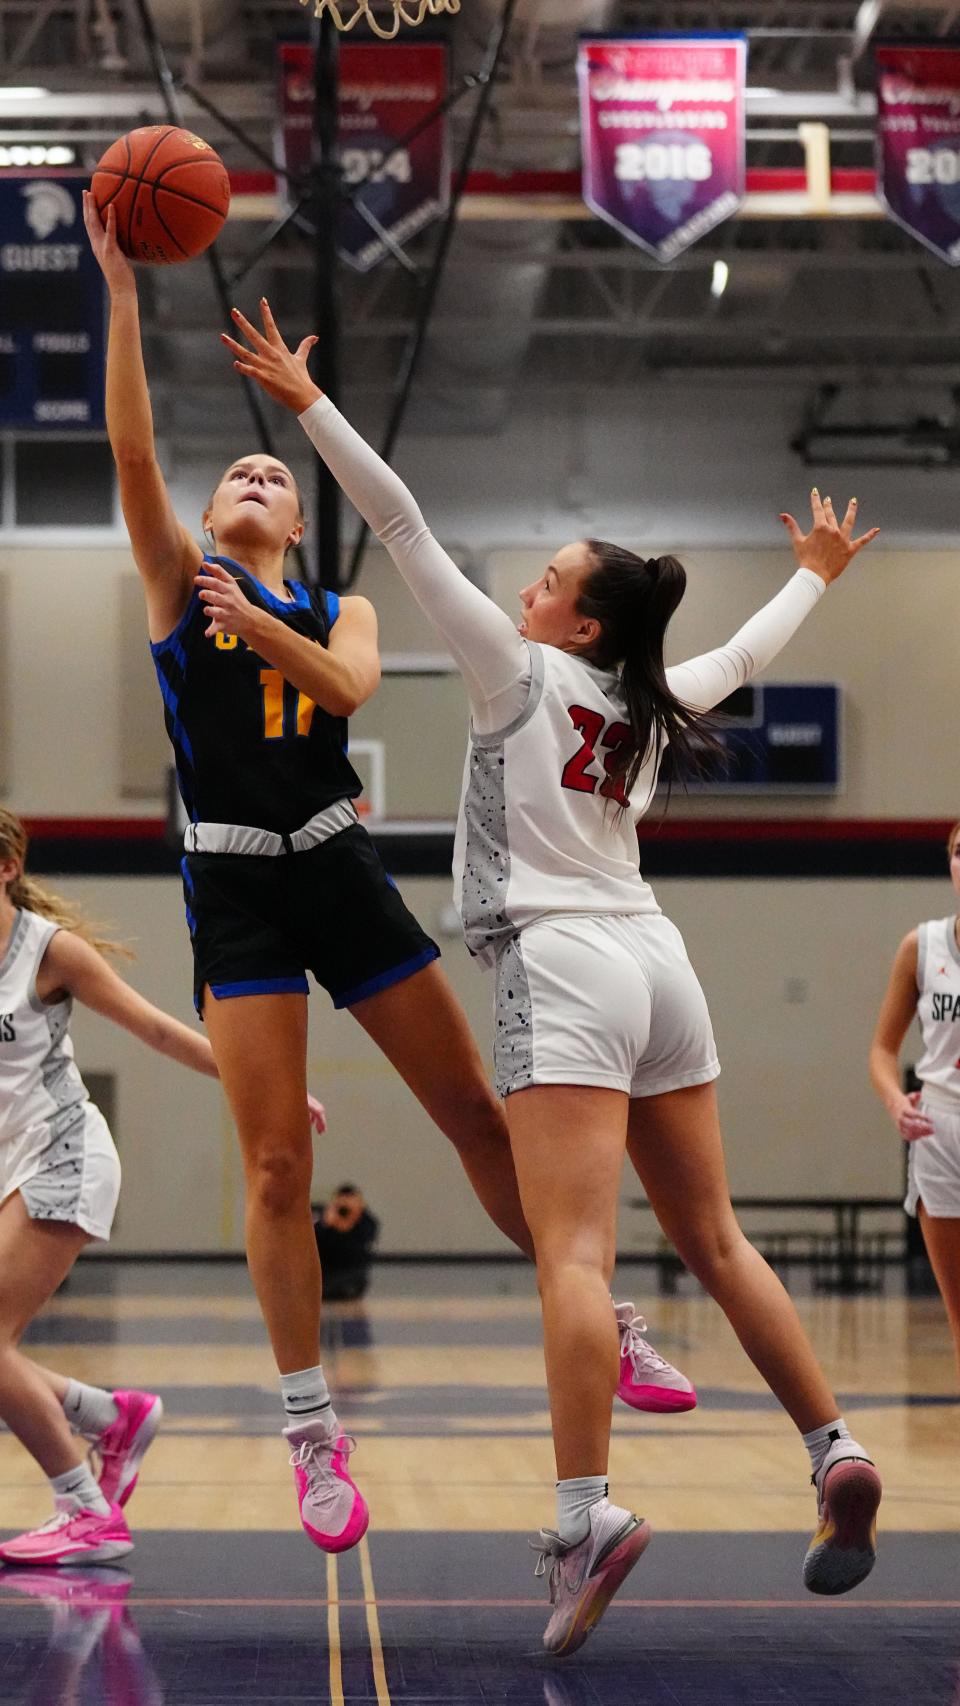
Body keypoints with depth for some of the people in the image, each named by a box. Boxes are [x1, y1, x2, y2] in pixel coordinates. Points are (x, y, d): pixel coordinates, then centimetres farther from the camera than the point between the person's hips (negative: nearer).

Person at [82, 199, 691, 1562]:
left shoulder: (342, 612, 15)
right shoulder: (178, 579, 8)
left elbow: (349, 687, -8)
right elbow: (131, 447, -6)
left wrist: (256, 628, -21)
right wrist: (122, 291, -15)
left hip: (341, 873, 2)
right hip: (235, 890, -2)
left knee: (478, 1112, 3)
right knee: (277, 1164, -7)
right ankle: (312, 1431, -1)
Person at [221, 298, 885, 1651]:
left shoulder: (522, 675, -2)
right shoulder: (654, 704, 14)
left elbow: (405, 529, -6)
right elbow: (748, 652, 34)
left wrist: (308, 404, -5)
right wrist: (815, 578, 53)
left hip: (563, 967, -7)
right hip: (655, 966, 7)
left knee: (574, 1254, -17)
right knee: (715, 1242, 15)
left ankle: (589, 1515, -28)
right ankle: (837, 1454, 11)